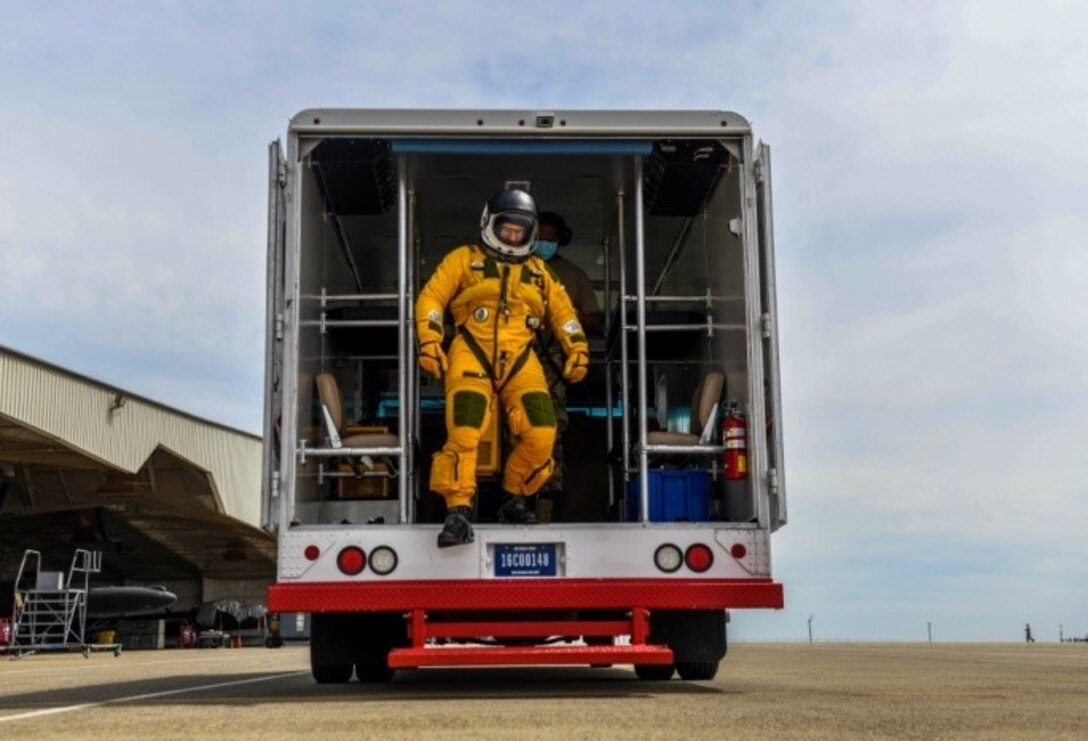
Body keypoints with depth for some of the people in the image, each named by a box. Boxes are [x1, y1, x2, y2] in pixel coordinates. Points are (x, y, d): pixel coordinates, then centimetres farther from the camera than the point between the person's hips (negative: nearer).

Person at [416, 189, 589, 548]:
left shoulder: (538, 271, 24)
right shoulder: (464, 259, 13)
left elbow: (562, 311, 25)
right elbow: (431, 297, 6)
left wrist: (577, 348, 10)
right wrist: (430, 341, -7)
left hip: (519, 358, 3)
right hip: (472, 353, -3)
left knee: (541, 432, -14)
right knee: (464, 432, -22)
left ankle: (514, 499, 7)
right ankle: (457, 511, -18)